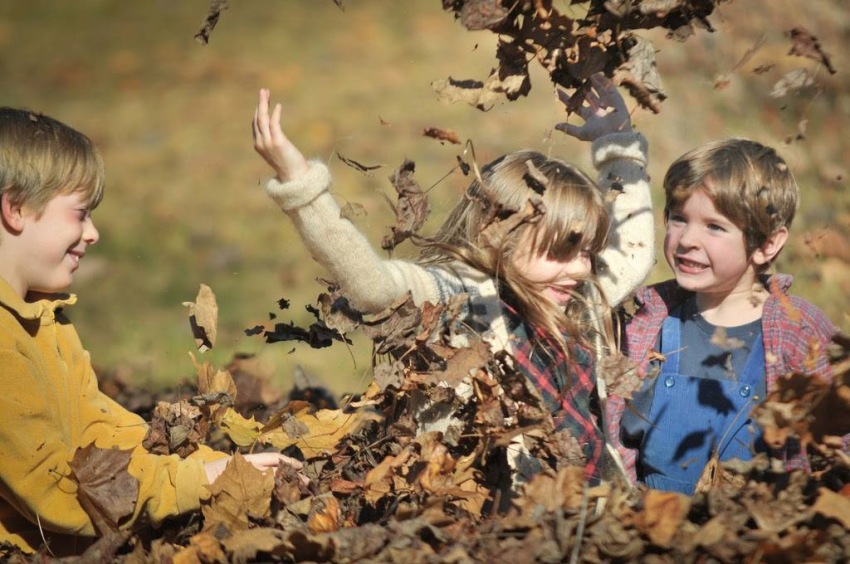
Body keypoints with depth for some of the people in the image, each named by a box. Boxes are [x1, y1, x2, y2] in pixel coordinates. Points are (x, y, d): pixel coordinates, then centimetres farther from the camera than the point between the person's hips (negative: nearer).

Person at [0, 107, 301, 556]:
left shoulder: (43, 316, 14)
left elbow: (103, 432, 13)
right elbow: (59, 494, -20)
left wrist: (228, 466, 1)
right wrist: (203, 481, -13)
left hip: (73, 548, 9)